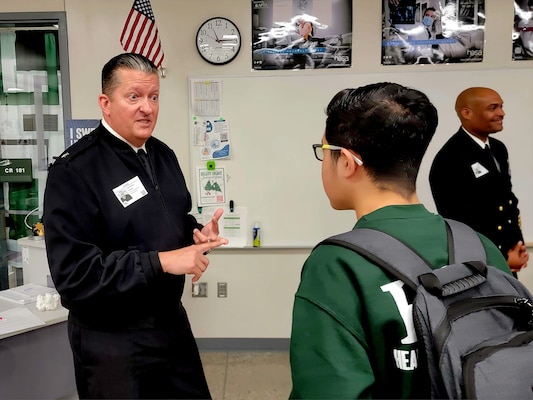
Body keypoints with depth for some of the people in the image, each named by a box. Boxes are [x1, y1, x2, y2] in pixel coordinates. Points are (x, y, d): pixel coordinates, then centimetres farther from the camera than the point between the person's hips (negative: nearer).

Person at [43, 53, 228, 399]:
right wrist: (161, 262, -27)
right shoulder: (74, 171, -18)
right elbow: (74, 273, -23)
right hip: (111, 340, -7)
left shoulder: (163, 154, 6)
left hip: (171, 319, 7)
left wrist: (198, 232, -5)